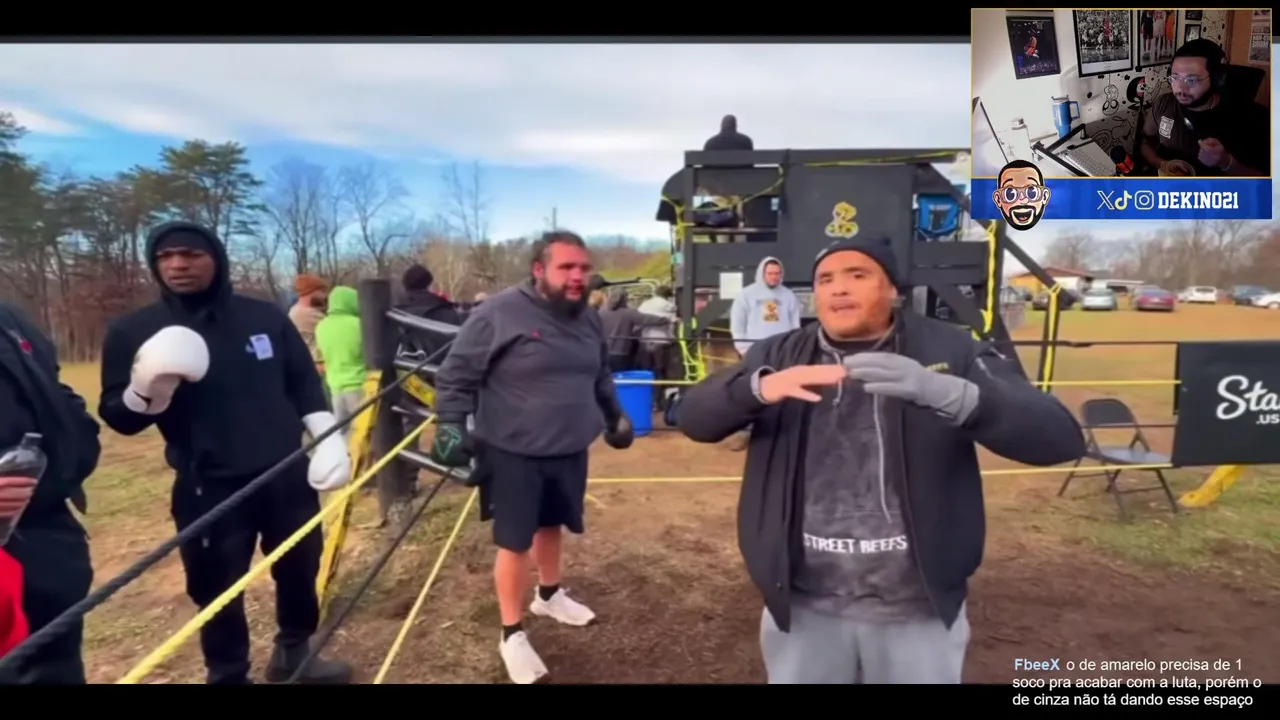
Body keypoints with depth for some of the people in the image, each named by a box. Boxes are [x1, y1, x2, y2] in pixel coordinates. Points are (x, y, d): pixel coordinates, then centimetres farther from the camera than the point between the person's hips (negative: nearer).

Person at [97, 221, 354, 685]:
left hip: (287, 475, 3)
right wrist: (145, 391, -26)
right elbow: (119, 418, -5)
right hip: (209, 489, -3)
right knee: (218, 591, 6)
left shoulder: (266, 318, 2)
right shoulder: (133, 332, -4)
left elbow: (304, 384, 10)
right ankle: (228, 676, 30)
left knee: (299, 569, 17)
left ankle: (295, 652, 42)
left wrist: (327, 437, 0)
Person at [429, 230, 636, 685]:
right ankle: (512, 634, 20)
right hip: (513, 454, -6)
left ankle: (549, 595, 47)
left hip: (569, 451, 6)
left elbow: (600, 378, 22)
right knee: (515, 542, 3)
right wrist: (450, 425, -18)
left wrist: (614, 416, 28)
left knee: (552, 526, 23)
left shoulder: (588, 320, 5)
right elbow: (455, 375, -12)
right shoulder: (499, 313, -17)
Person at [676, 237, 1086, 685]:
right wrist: (758, 387, -28)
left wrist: (942, 390, -32)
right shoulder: (779, 356, 2)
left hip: (920, 610, -1)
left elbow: (1061, 438, -14)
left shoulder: (949, 352, -5)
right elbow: (694, 417, -7)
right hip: (803, 607, 2)